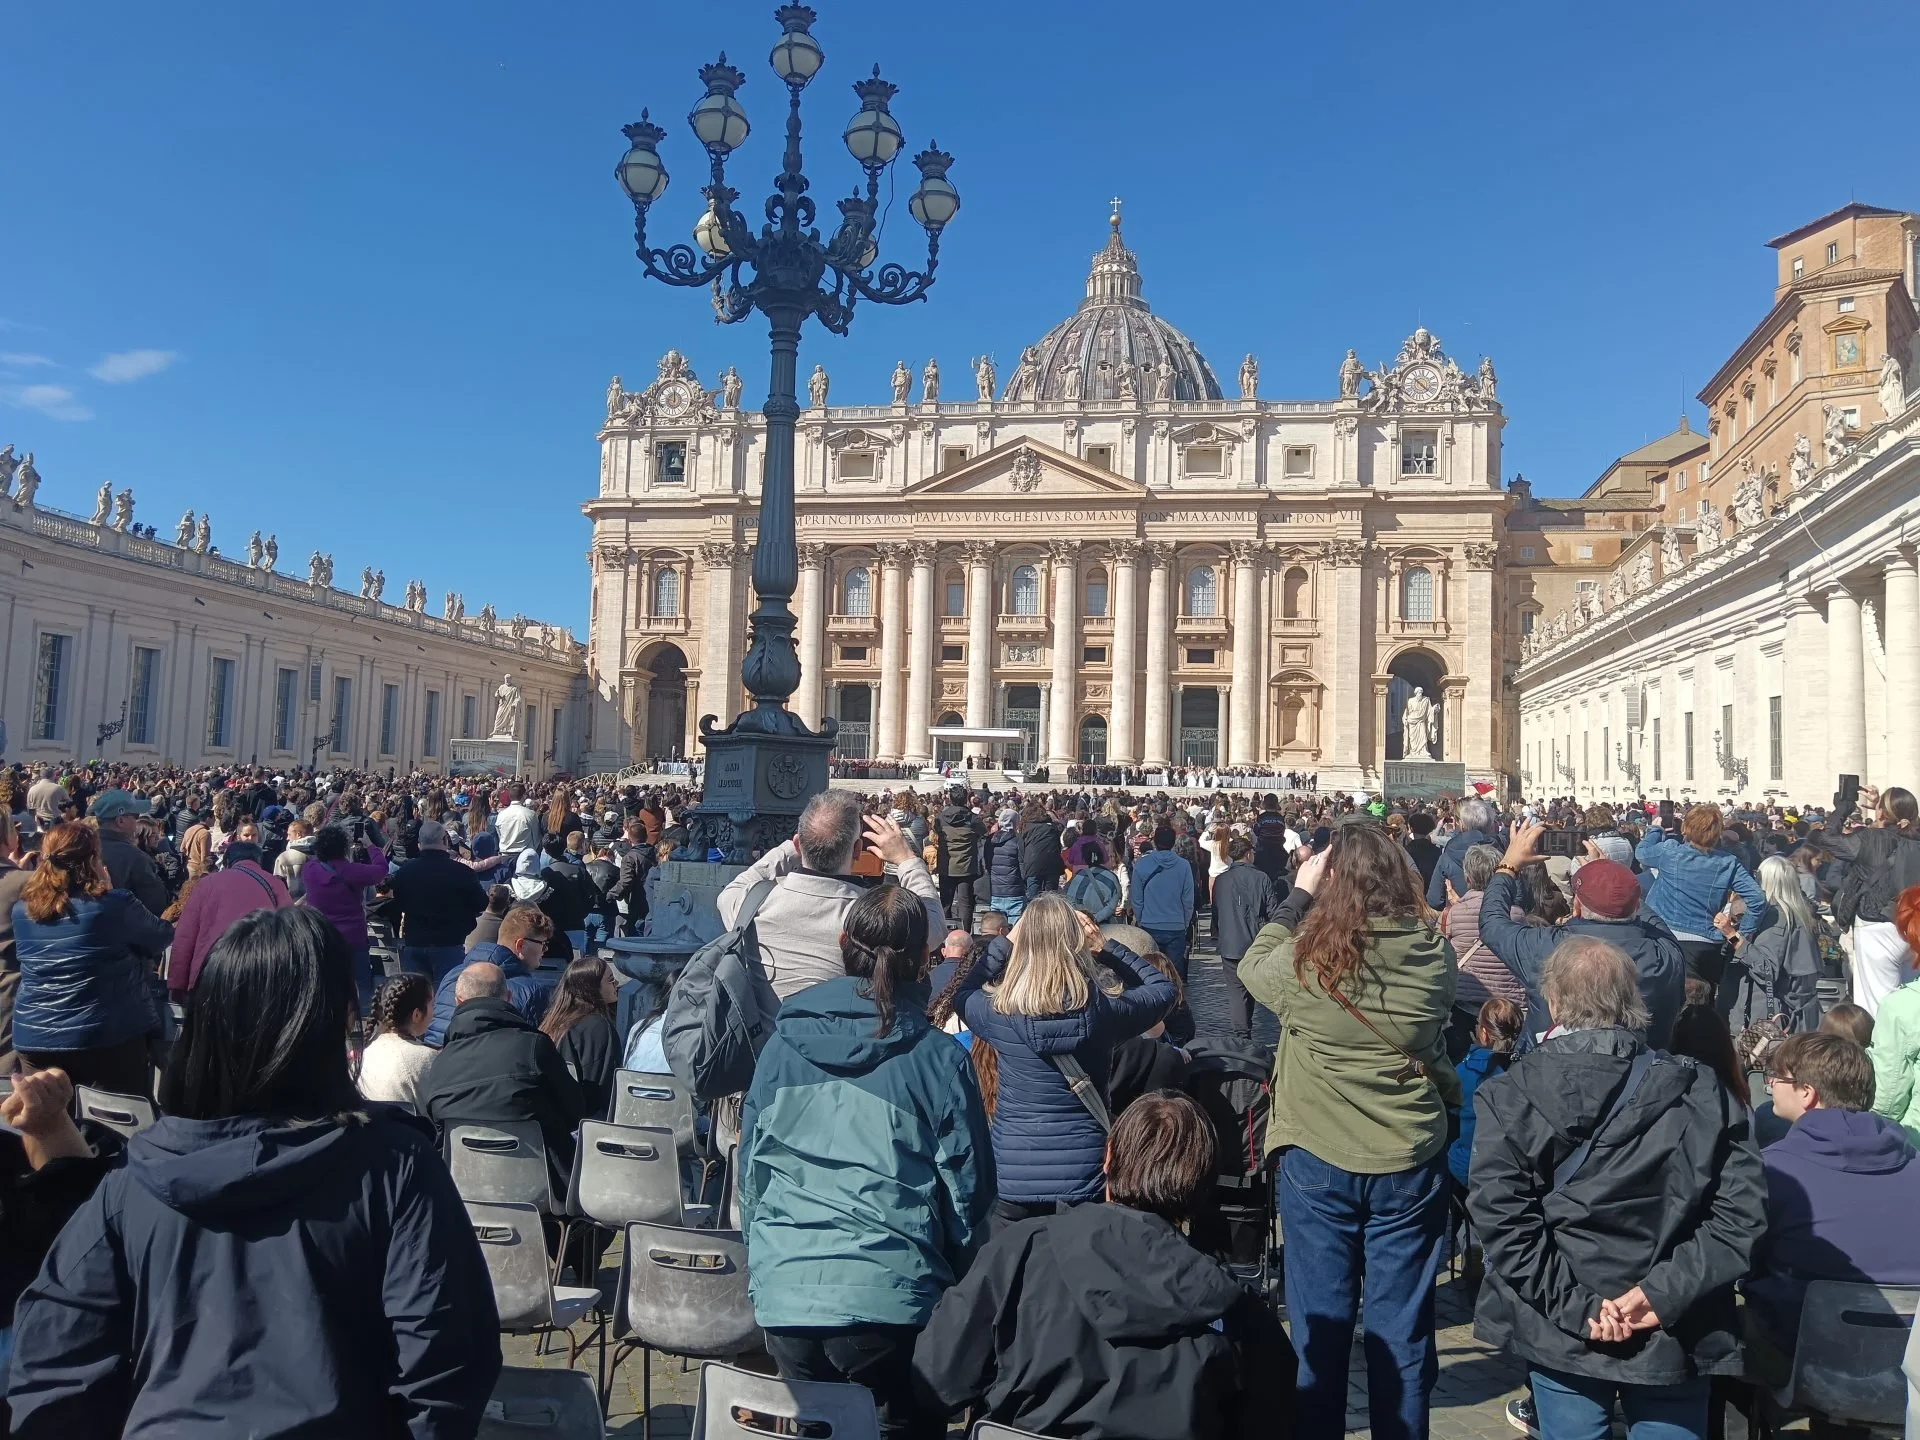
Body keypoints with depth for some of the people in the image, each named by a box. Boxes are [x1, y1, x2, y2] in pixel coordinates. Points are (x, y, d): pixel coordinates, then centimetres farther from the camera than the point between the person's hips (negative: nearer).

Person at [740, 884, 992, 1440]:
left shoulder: (784, 1043, 2)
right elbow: (968, 1188, -3)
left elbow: (750, 1166, 10)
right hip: (888, 1295, -3)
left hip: (784, 1291, 4)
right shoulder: (939, 1059, -7)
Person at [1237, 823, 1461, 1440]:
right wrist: (1407, 899, 10)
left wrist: (1299, 894, 7)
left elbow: (1252, 968, 3)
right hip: (1411, 1163, 2)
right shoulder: (1433, 955, -11)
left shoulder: (1306, 960, -18)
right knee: (1400, 1329, 15)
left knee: (1321, 1326, 13)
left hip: (1318, 1163, -2)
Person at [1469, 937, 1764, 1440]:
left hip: (1562, 1333, -1)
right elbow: (1741, 1213, -6)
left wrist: (1574, 1306, -12)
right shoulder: (1702, 1092, -1)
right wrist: (1665, 1294, -10)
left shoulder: (1508, 1096, -8)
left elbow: (1502, 1219, -16)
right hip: (1675, 1334, 2)